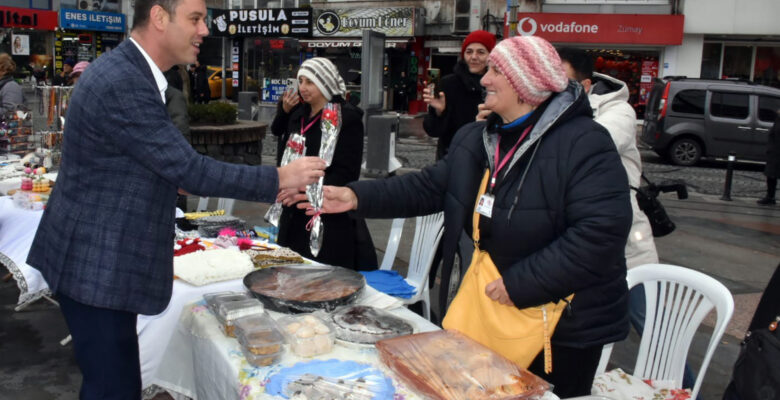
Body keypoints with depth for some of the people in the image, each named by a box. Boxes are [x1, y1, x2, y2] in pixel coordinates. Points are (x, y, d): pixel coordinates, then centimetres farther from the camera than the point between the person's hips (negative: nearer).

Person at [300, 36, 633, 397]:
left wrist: (520, 284, -25)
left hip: (562, 323, -6)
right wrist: (357, 197, -8)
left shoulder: (584, 144, -20)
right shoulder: (475, 138, 5)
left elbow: (601, 229, -28)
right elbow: (428, 187, 5)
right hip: (490, 304, 7)